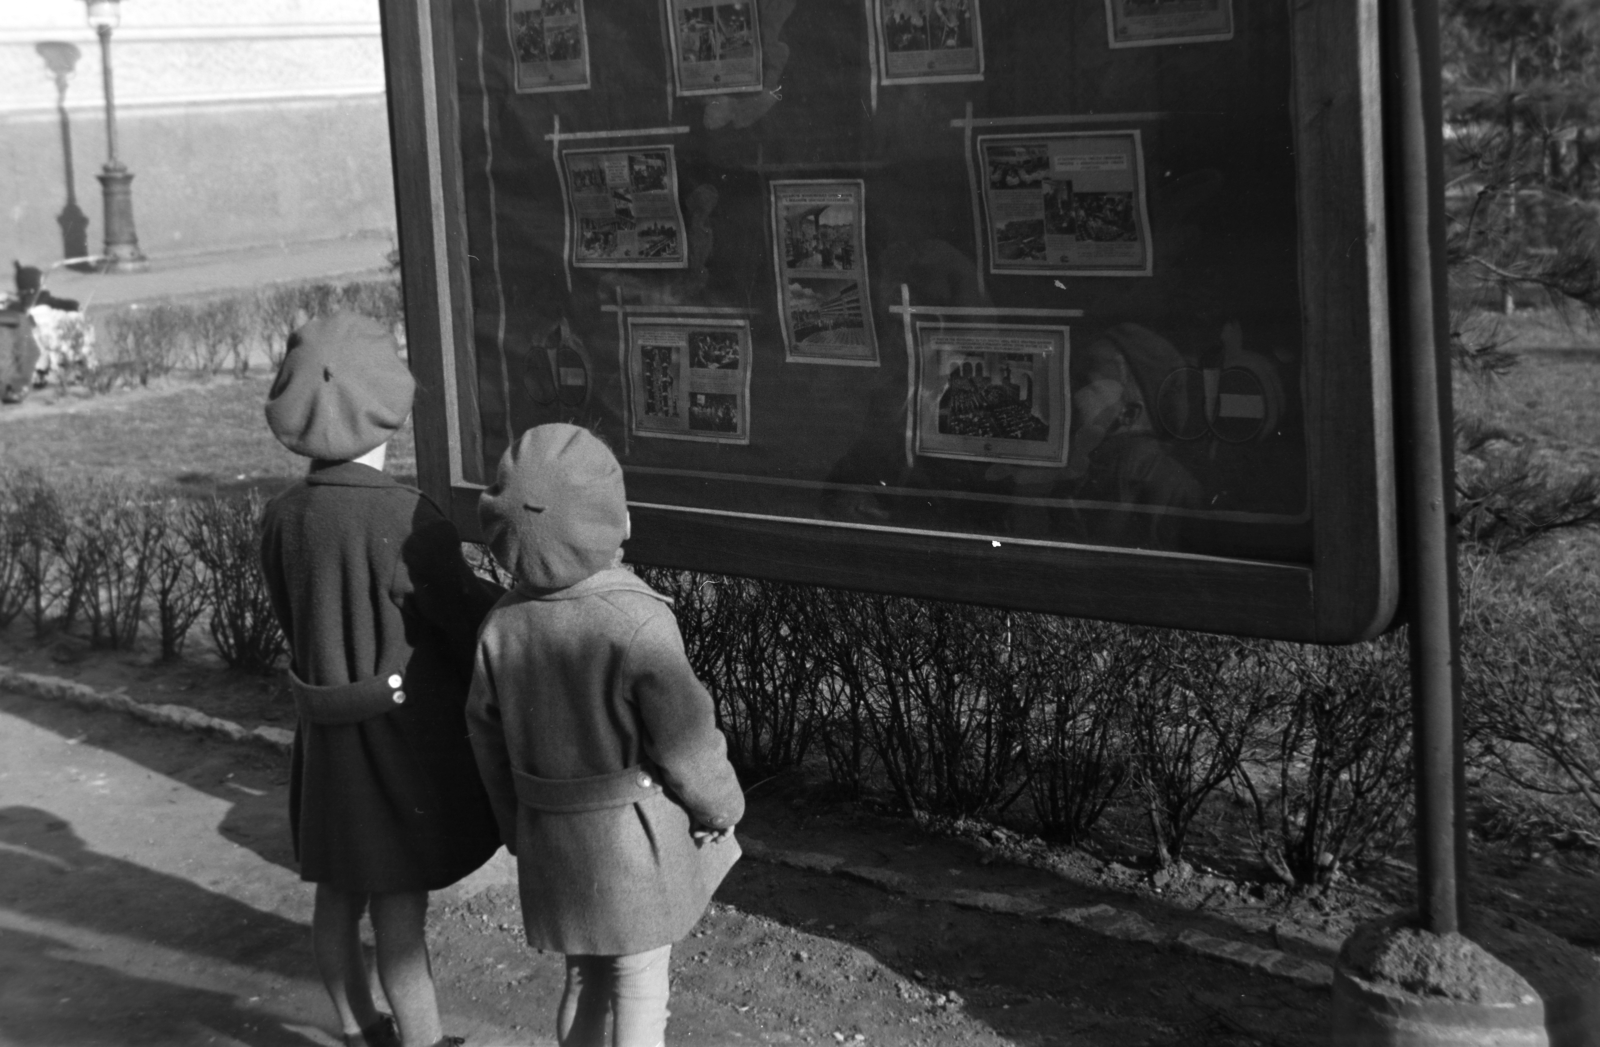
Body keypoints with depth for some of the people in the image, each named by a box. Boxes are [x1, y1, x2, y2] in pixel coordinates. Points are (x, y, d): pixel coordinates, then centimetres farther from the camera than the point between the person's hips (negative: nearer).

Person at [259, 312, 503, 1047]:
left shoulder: (283, 517, -5)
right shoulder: (404, 518, -24)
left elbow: (294, 623, 7)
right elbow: (465, 618, -15)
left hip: (327, 733, 6)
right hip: (405, 735, -6)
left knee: (339, 894, 18)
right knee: (399, 906, 4)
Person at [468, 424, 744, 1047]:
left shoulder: (502, 627, -8)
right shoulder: (638, 625, -25)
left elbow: (490, 745, 3)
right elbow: (685, 741, -17)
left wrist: (521, 834, 18)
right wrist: (721, 807, 2)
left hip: (554, 841, 5)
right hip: (637, 841, -5)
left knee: (584, 977, 22)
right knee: (639, 990, 10)